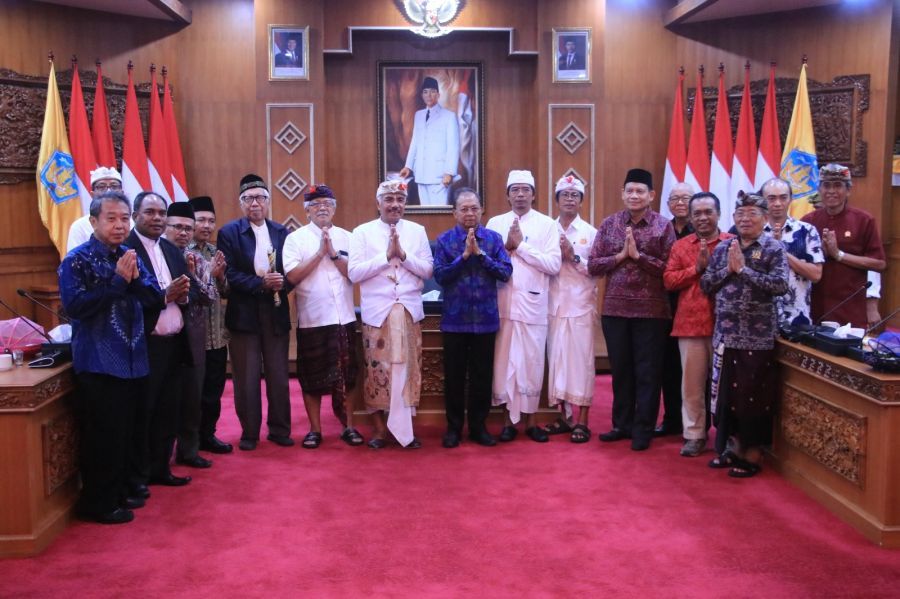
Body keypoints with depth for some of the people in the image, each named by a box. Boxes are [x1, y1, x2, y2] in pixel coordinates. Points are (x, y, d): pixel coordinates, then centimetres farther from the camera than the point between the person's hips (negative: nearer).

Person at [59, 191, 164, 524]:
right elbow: (75, 306, -21)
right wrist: (118, 280, -21)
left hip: (131, 359, 7)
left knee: (124, 432, 15)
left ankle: (119, 492, 28)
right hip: (97, 362, -7)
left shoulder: (130, 257, 10)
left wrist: (135, 279, -13)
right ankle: (97, 503, 12)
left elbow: (156, 299, 6)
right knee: (101, 436, -1)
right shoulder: (77, 260, -10)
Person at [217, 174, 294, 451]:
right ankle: (249, 433, 16)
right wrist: (261, 283, -20)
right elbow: (229, 274, -10)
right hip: (244, 314, -2)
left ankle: (279, 430, 20)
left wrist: (282, 283, -16)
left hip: (276, 313, 3)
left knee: (279, 376, 9)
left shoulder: (281, 232, 8)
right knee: (246, 378, 4)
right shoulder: (229, 232, -1)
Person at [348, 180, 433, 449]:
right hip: (376, 311, -2)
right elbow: (354, 273, -9)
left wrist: (403, 254, -12)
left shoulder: (418, 231, 7)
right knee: (377, 369, 4)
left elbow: (427, 270, 2)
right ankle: (378, 429, 15)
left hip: (409, 310, 2)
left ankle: (405, 428, 14)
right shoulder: (362, 232, 0)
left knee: (408, 369, 5)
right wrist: (386, 256, -15)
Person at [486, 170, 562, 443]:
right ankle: (510, 419, 15)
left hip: (533, 302, -1)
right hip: (503, 301, 1)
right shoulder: (495, 223, 7)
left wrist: (520, 245, -11)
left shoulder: (547, 224, 2)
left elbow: (554, 265, -8)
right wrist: (506, 246, -13)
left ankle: (530, 419, 16)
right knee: (505, 360, 4)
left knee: (532, 361, 4)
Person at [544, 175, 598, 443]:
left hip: (581, 304, -2)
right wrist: (556, 255, -11)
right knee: (557, 358, 6)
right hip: (554, 304, 2)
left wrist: (573, 256, -12)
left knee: (580, 359, -3)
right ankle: (564, 416, 17)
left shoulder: (590, 233, 3)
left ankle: (581, 421, 2)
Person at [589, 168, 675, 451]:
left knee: (648, 372, 4)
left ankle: (643, 430, 14)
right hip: (614, 308, 3)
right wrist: (620, 256, -11)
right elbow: (593, 265, 2)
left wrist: (638, 255, -15)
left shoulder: (664, 226, -2)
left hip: (651, 310, -3)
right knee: (620, 369, 12)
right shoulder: (609, 224, 5)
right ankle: (622, 424, 25)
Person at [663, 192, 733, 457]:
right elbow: (668, 281, 1)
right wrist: (696, 268, -8)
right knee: (692, 383, 5)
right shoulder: (680, 245, 10)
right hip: (690, 323, 2)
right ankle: (694, 435, 14)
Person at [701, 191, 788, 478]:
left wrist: (743, 269, -16)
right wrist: (727, 269, -9)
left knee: (754, 396, 2)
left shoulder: (774, 248, -3)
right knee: (725, 392, 11)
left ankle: (752, 453, 15)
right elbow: (705, 284, 7)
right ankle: (732, 446, 26)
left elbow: (781, 284, -17)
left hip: (757, 337, -4)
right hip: (725, 334, 5)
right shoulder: (723, 248, 10)